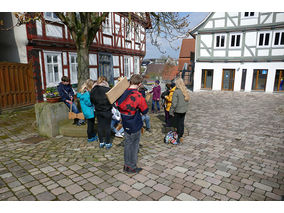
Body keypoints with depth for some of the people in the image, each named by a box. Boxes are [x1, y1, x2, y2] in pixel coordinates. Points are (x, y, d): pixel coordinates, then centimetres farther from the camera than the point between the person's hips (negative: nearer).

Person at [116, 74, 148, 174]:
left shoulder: (122, 93, -5)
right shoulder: (138, 96, -22)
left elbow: (118, 106, 10)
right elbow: (145, 111, -9)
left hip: (125, 124, 5)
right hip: (135, 125, -5)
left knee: (127, 143, 17)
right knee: (134, 145, 9)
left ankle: (126, 165, 29)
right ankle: (132, 167, 22)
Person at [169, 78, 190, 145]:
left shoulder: (176, 92, -20)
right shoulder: (186, 91, 1)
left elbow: (174, 103, -20)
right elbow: (187, 100, 9)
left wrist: (171, 111, -11)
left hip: (178, 111, -6)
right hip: (184, 110, 7)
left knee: (178, 124, 3)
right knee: (182, 123, 17)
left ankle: (178, 139, 11)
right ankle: (181, 136, 31)